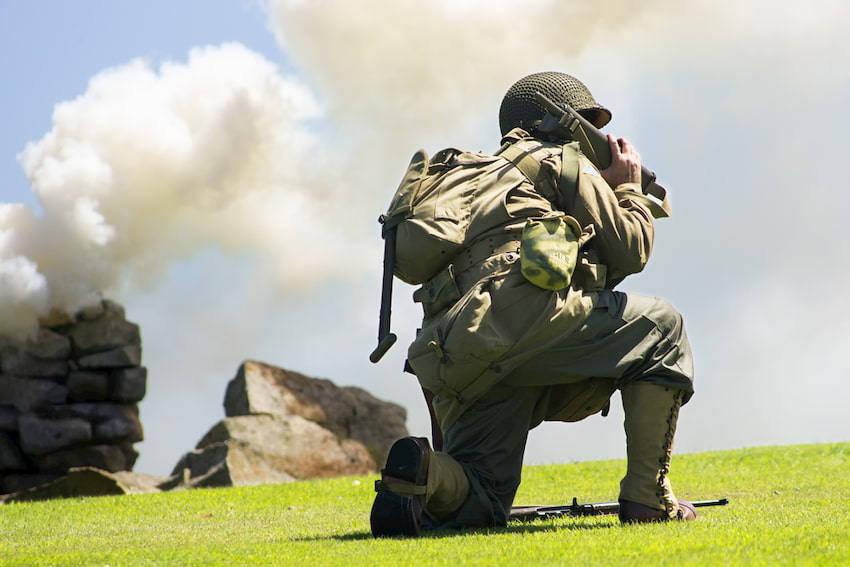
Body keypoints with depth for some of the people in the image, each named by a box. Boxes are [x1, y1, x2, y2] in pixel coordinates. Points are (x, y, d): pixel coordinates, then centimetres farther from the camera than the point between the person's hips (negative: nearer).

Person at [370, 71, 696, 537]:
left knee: (482, 503, 14)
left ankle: (422, 469, -20)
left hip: (452, 355, 7)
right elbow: (630, 251, 13)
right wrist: (629, 188, 31)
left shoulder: (487, 179, 41)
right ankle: (647, 496, 6)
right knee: (661, 328, 14)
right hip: (515, 311, -7)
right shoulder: (562, 159, 18)